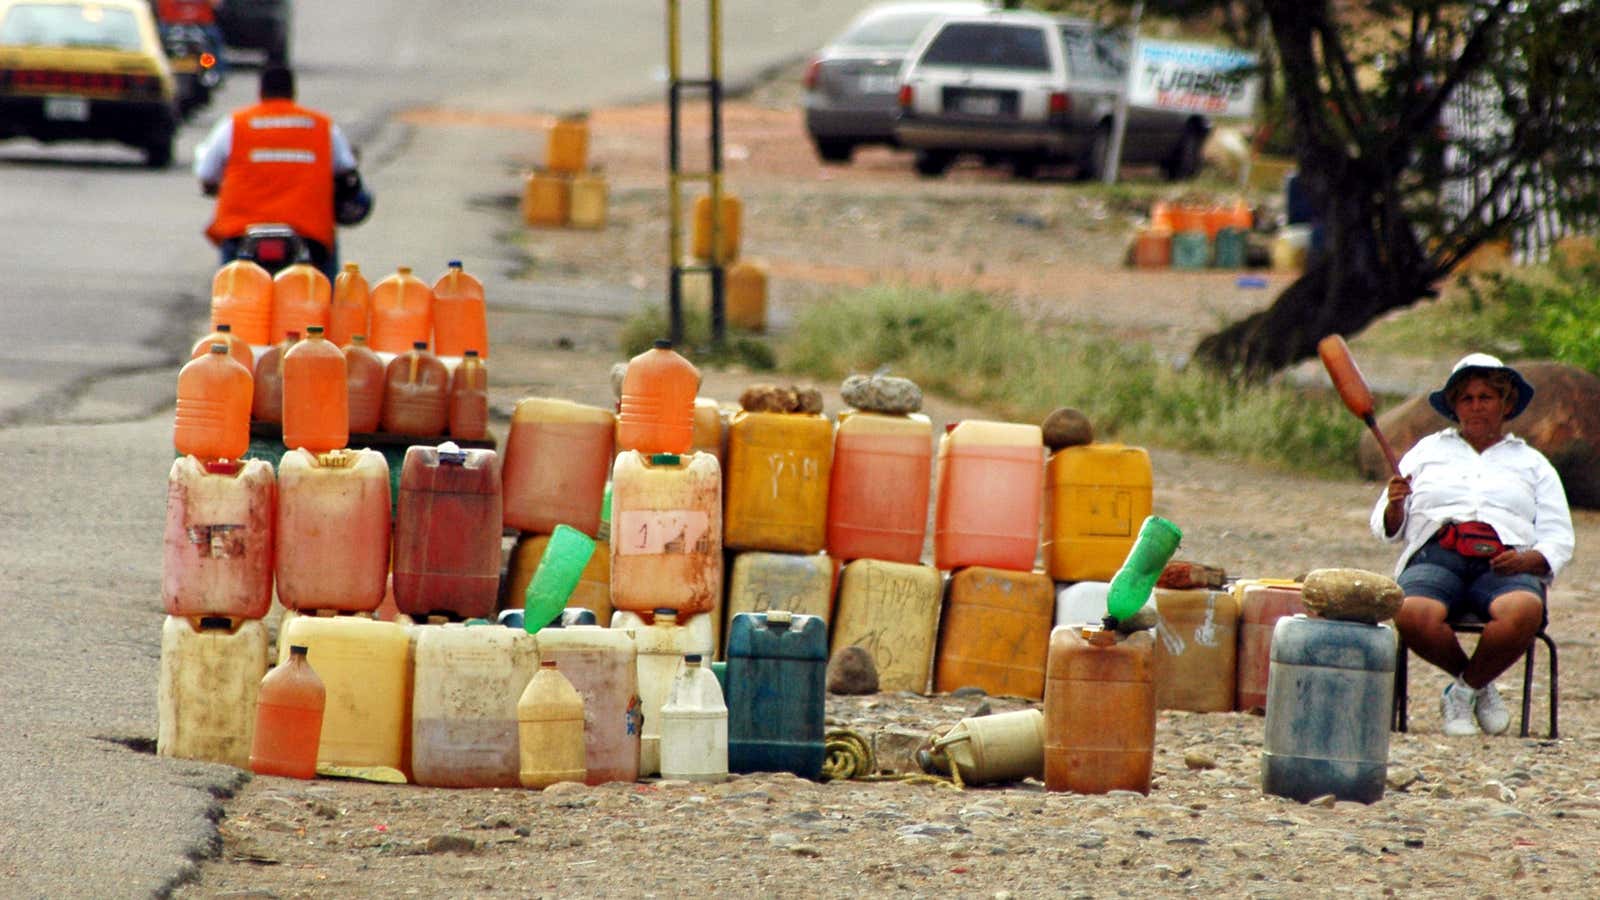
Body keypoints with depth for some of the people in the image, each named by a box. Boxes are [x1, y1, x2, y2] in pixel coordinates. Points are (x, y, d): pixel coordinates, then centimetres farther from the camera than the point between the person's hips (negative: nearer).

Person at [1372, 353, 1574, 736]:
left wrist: (1530, 559, -7)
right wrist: (1394, 506, -4)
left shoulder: (1532, 463, 25)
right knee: (1413, 614, -38)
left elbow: (1559, 539, 16)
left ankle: (1465, 690, -11)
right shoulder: (1428, 451, 27)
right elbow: (1386, 528, 21)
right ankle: (1481, 685, -7)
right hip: (1435, 556, 0)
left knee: (1524, 611, -39)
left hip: (1504, 564, 0)